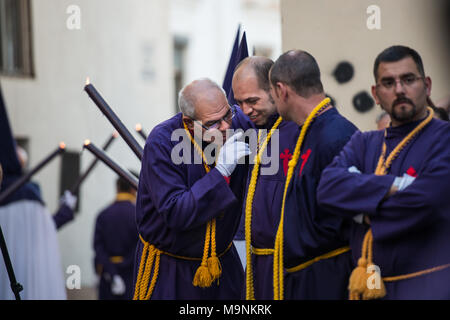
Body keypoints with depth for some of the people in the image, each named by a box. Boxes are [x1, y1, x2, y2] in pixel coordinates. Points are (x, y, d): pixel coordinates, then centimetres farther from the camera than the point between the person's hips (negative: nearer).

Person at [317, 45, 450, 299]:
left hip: (429, 287, -4)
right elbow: (328, 187, -6)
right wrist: (395, 186, -18)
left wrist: (361, 211, -7)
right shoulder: (364, 143, 12)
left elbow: (427, 199, -21)